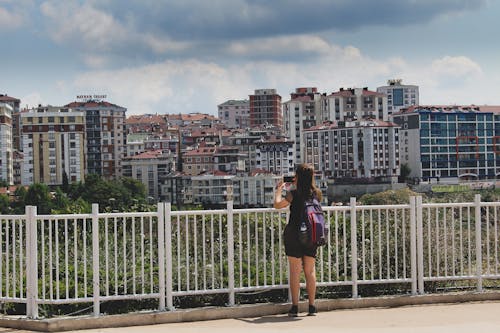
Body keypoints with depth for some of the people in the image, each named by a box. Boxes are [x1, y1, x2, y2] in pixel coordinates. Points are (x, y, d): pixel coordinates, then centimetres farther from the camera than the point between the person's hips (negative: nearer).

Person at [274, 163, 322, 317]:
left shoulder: (294, 193, -11)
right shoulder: (317, 193, 3)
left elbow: (277, 205, -4)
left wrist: (279, 189, 10)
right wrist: (296, 186, 27)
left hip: (294, 234, -4)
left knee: (295, 271, 1)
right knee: (310, 271, 9)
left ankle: (295, 307, 0)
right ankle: (312, 307, 9)